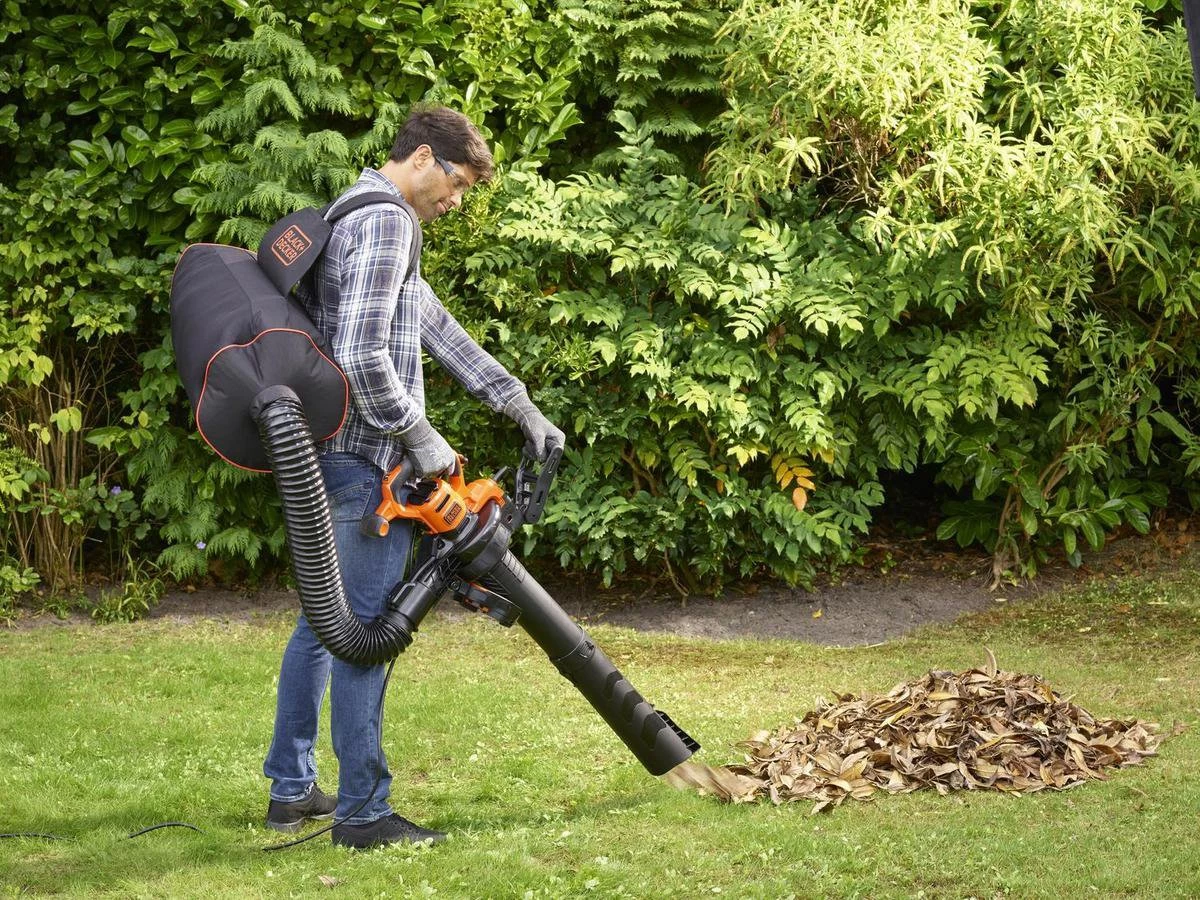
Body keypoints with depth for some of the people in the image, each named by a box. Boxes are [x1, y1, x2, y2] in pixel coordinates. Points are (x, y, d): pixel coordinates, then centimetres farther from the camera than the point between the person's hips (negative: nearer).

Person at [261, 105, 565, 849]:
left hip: (325, 455, 11)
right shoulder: (386, 222, -14)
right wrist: (421, 439, -13)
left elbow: (439, 330, 22)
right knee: (367, 632, -6)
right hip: (367, 460, -11)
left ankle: (292, 789, 25)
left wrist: (523, 409, 20)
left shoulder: (357, 217, 20)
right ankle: (363, 811, -1)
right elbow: (362, 354, -24)